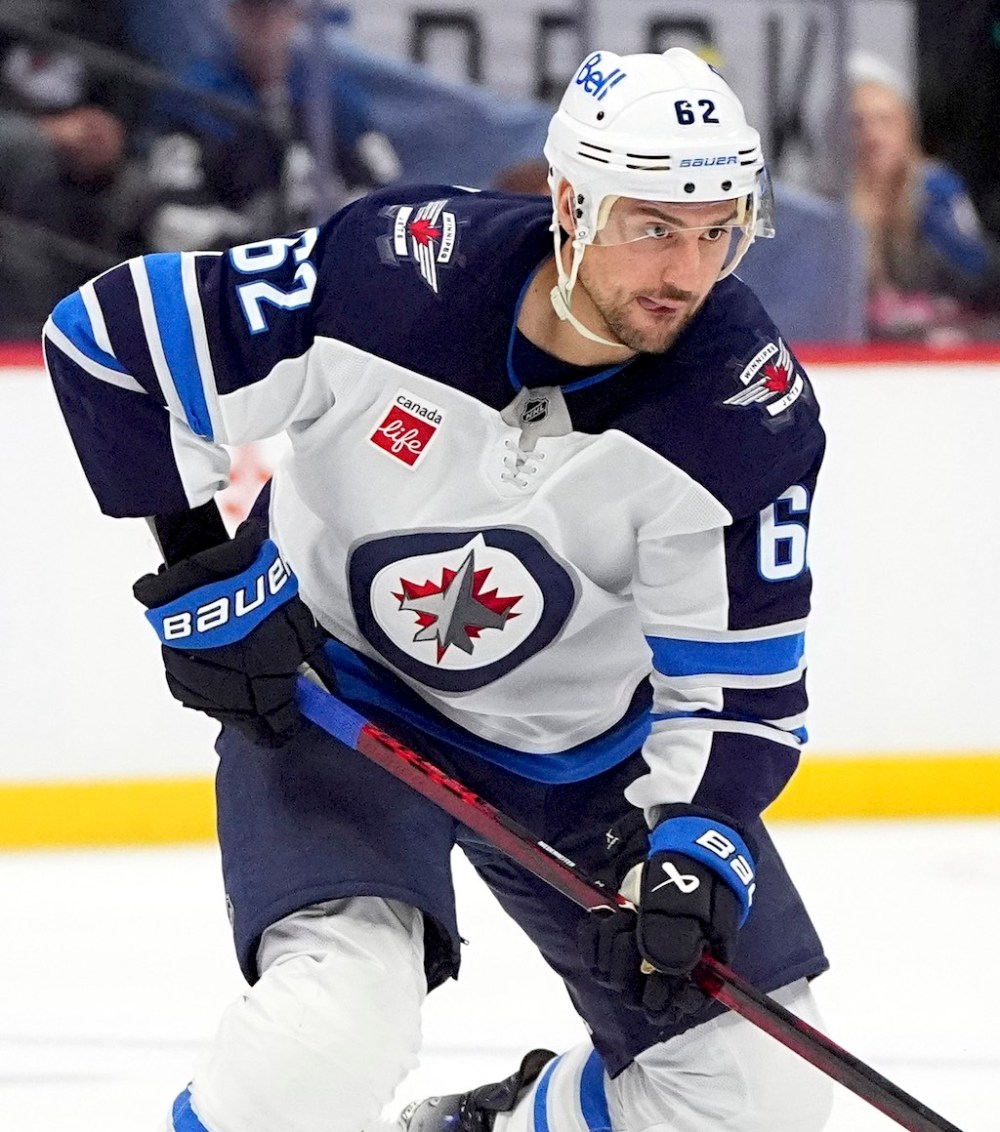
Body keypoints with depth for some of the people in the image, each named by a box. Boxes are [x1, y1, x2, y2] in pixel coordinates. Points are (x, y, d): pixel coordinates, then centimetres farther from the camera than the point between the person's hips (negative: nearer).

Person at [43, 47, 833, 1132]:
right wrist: (203, 570, -14)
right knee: (337, 1013, -30)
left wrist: (696, 844, -31)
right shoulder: (390, 270, -27)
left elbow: (740, 679, -15)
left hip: (585, 740, 3)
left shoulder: (752, 409, -22)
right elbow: (108, 340, -16)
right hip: (329, 691, -3)